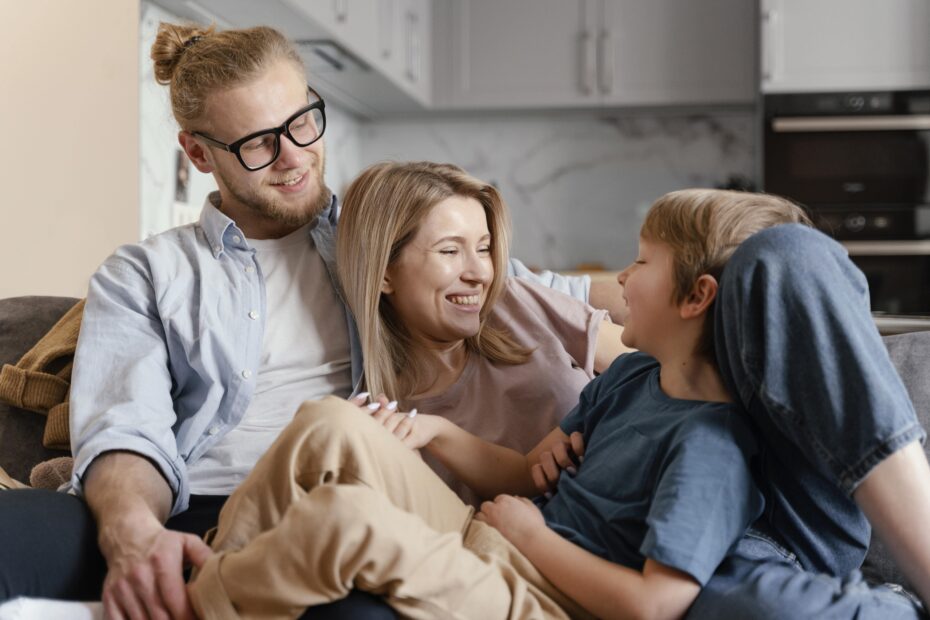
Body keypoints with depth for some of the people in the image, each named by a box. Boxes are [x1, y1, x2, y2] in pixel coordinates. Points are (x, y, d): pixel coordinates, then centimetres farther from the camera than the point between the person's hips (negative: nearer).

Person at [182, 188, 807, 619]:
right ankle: (215, 569, -5)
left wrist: (532, 532, -13)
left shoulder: (711, 445, -18)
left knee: (345, 517, -32)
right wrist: (440, 432, 2)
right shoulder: (630, 376, 11)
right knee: (331, 425, -8)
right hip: (481, 541, 9)